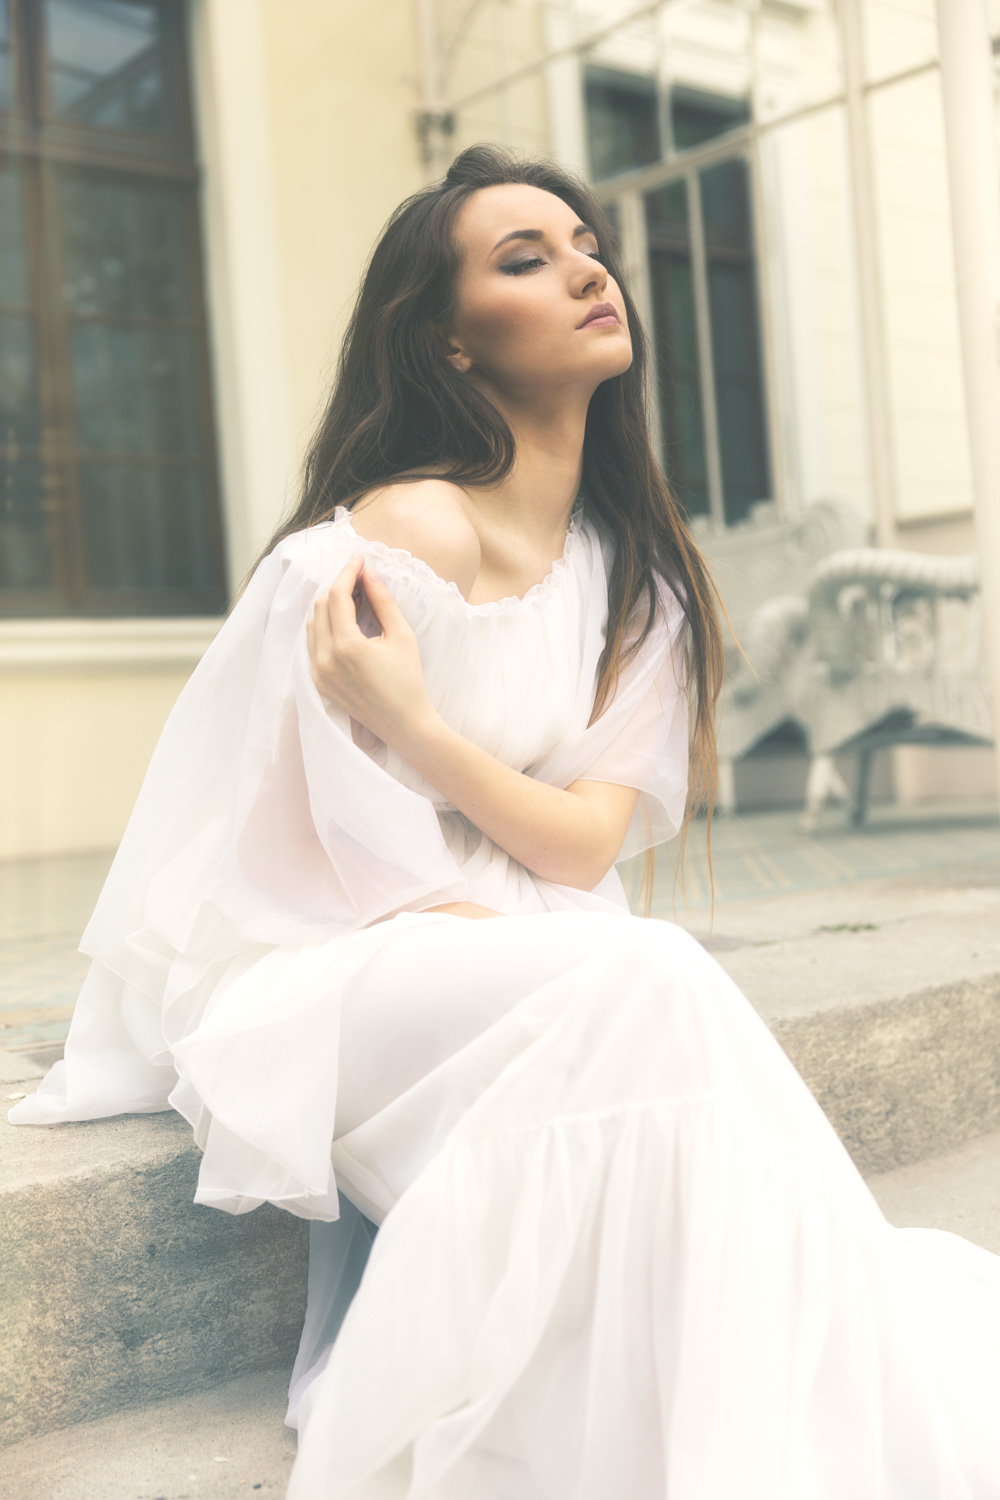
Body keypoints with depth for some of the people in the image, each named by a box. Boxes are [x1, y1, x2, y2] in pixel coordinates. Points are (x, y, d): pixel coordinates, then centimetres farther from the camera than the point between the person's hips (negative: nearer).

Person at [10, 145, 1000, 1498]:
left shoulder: (635, 574, 8)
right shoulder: (405, 538, -14)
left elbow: (589, 843, -5)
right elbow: (359, 865, -10)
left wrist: (419, 727, -20)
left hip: (514, 969, 6)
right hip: (325, 979, -6)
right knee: (644, 992, -32)